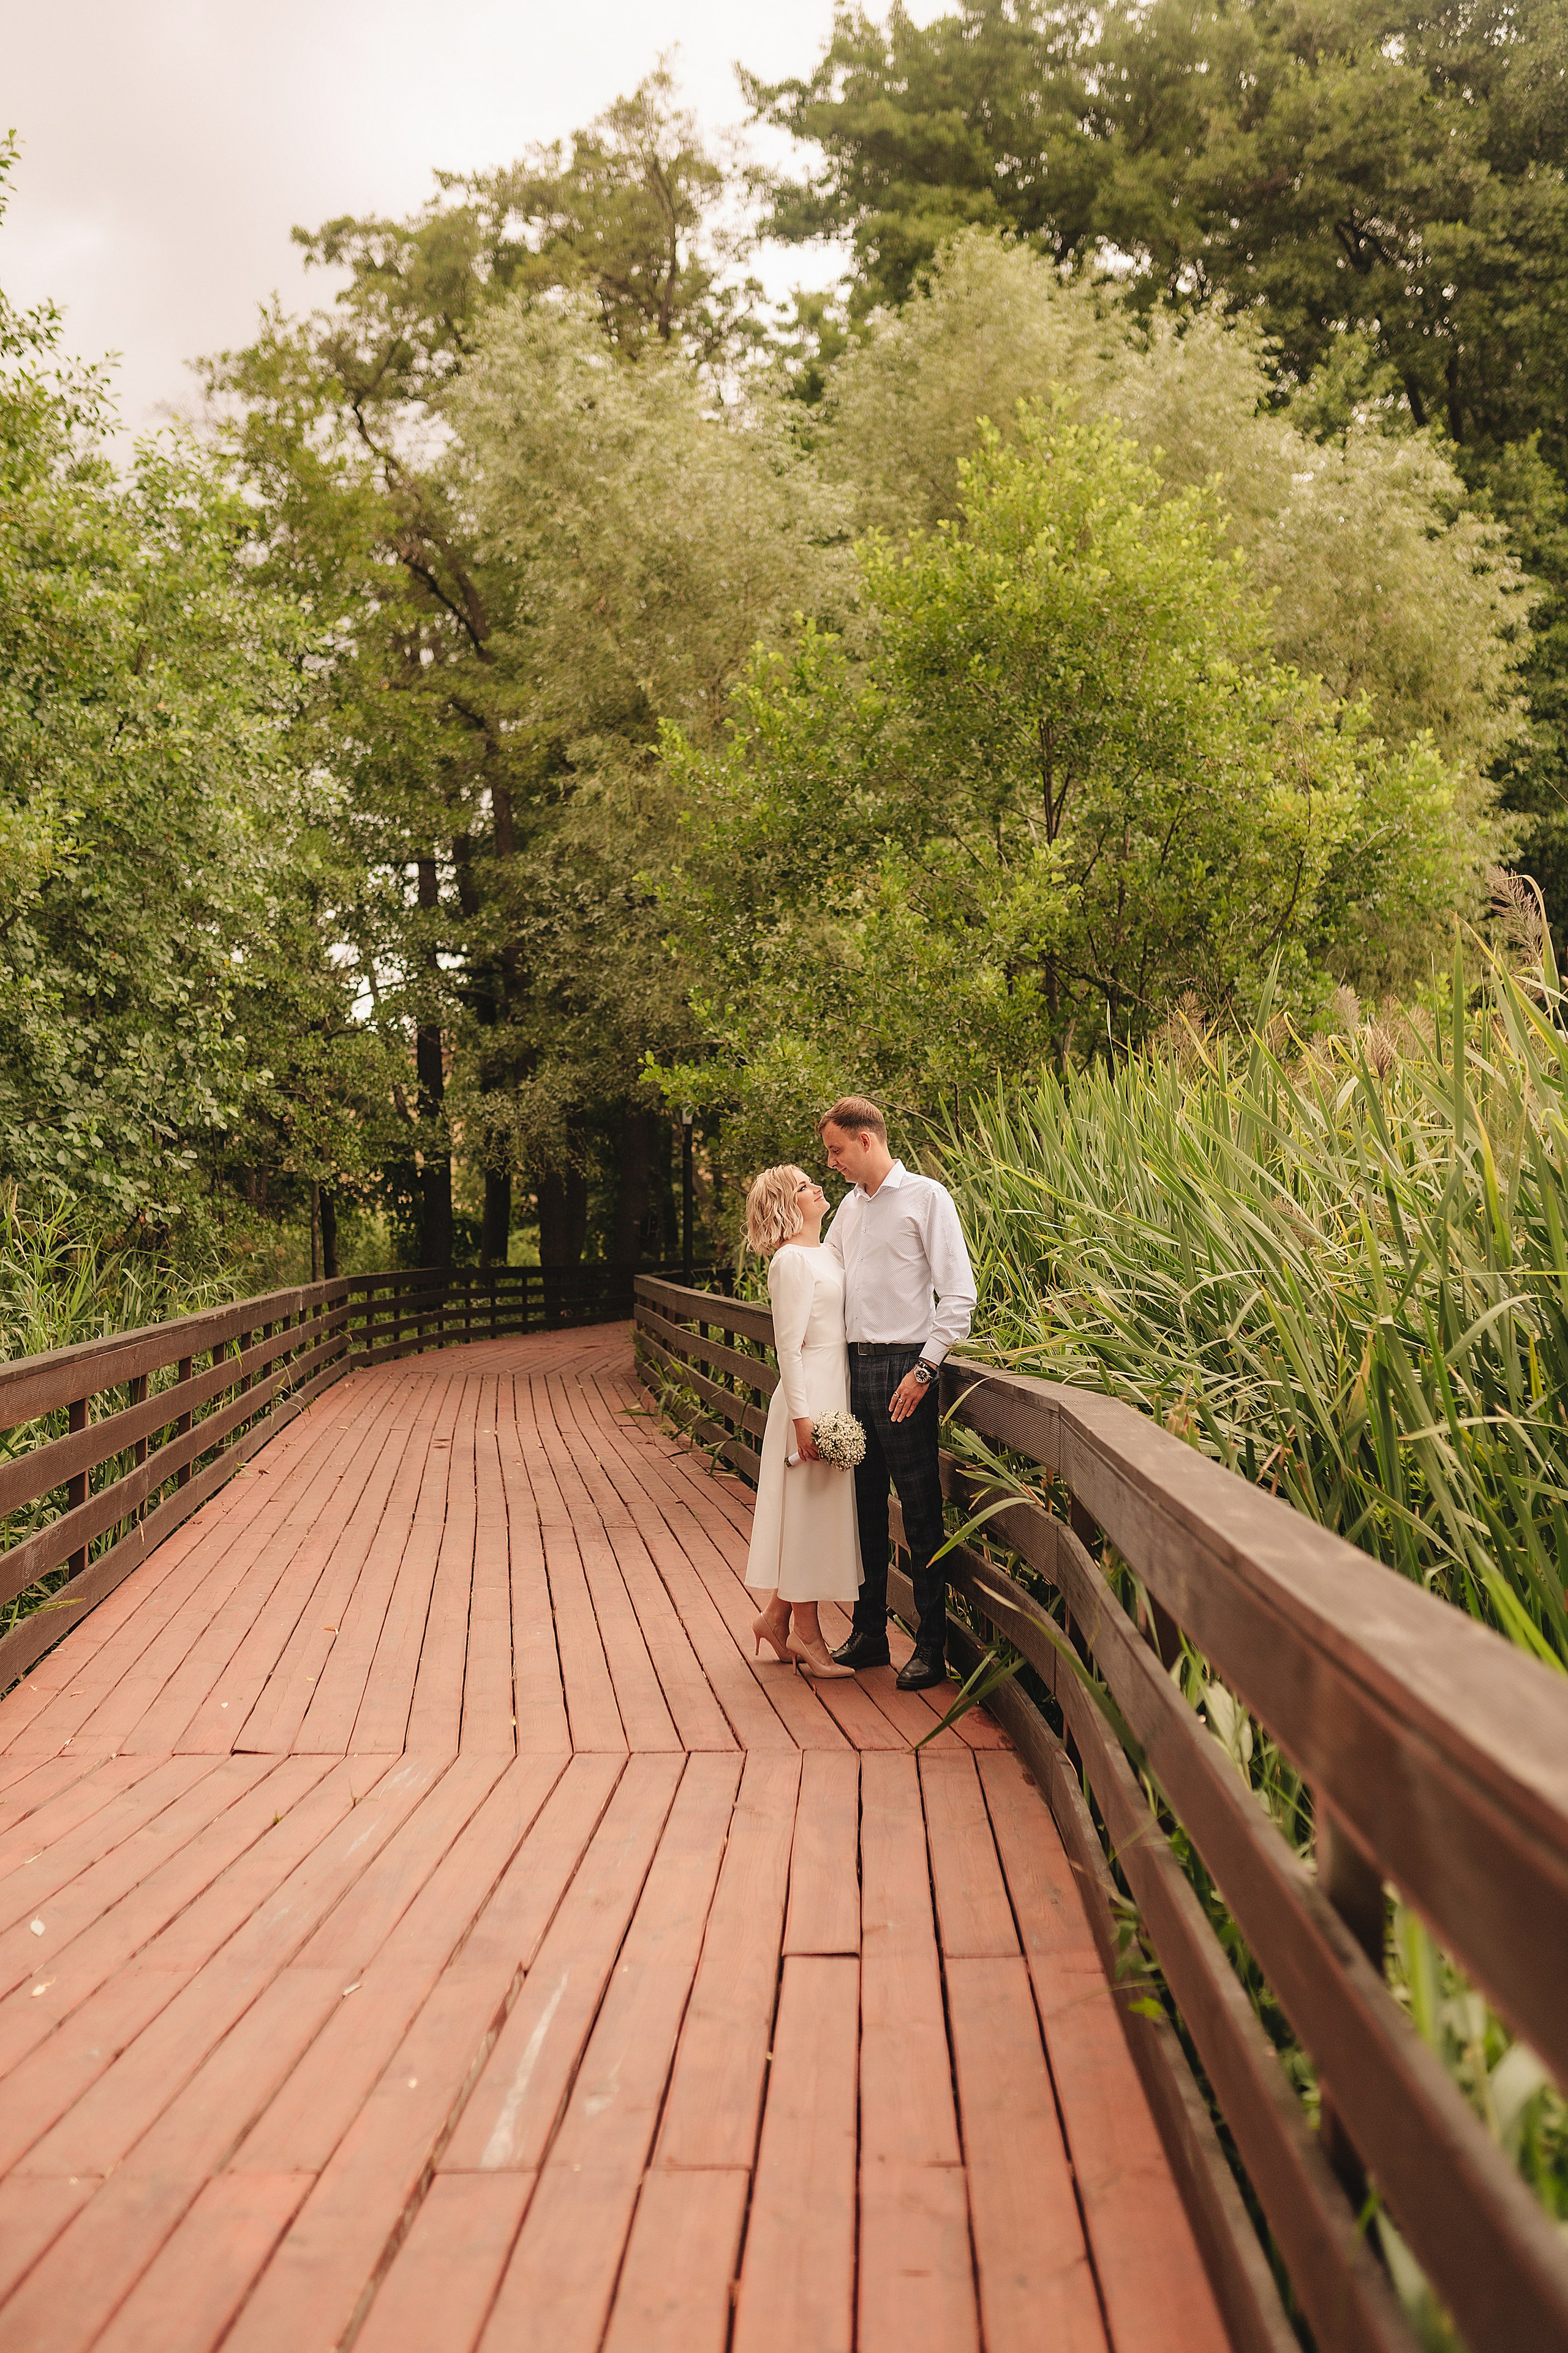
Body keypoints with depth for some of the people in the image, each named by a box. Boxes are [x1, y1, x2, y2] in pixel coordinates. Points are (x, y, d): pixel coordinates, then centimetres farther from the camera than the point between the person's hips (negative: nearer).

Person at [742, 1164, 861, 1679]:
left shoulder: (827, 1254, 14)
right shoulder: (792, 1260, -13)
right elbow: (789, 1345, -16)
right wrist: (802, 1416, -19)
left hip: (837, 1390, 9)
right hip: (813, 1393, -9)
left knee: (813, 1513, 13)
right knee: (811, 1507, -1)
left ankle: (776, 1614, 24)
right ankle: (805, 1632, 8)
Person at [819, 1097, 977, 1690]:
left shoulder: (925, 1196, -6)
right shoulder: (850, 1205, 15)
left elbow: (959, 1294, -10)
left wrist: (924, 1369, -14)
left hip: (902, 1369, -7)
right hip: (853, 1366, 7)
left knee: (920, 1510, -2)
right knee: (864, 1506, 12)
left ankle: (932, 1647, 4)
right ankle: (869, 1633, 22)